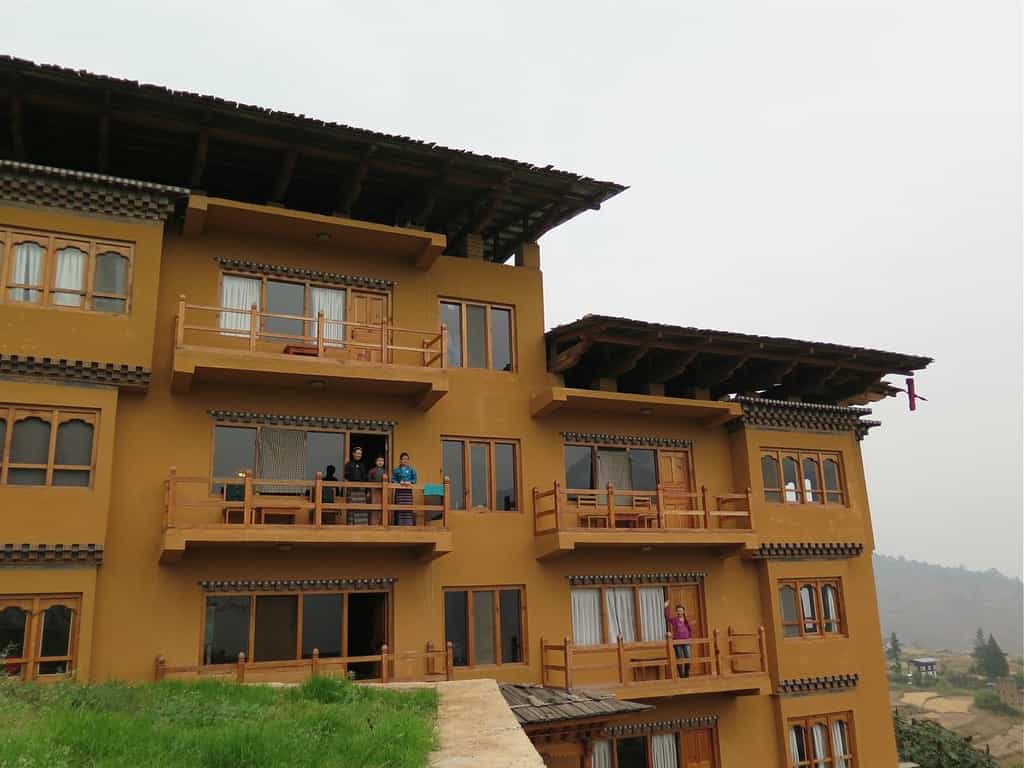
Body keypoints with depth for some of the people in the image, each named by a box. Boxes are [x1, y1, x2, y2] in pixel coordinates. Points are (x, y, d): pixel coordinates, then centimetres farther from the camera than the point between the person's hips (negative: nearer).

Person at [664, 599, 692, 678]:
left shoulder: (686, 620, 9)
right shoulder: (674, 620, 0)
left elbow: (691, 630, 16)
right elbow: (667, 617, -17)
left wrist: (690, 637, 5)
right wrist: (666, 607, -25)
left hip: (686, 642, 3)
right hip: (677, 642, -3)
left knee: (688, 658, -1)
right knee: (679, 659, 0)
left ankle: (687, 674, 13)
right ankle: (681, 675, 6)